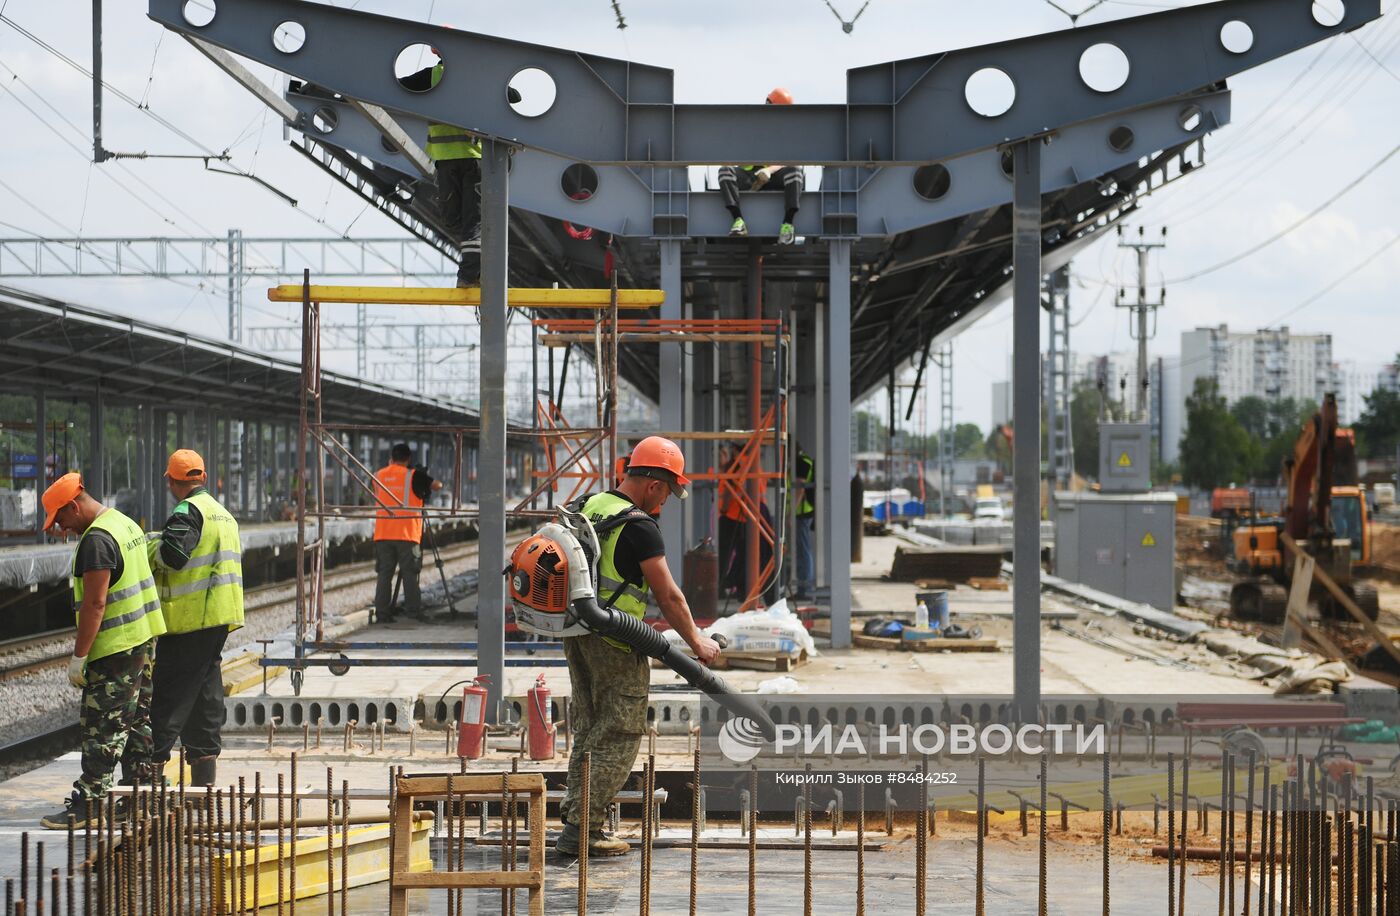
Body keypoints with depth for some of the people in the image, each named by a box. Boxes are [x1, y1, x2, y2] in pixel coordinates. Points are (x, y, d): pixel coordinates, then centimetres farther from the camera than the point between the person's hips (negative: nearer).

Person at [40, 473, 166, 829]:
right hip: (146, 639, 10)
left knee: (102, 729, -5)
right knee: (137, 721, 14)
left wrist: (78, 656, -18)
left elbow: (95, 604, -22)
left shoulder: (96, 540, -18)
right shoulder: (125, 523, 13)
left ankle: (88, 804, -2)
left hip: (116, 648, -10)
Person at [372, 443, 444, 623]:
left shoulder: (378, 476, 10)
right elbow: (438, 485, -2)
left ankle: (382, 614, 1)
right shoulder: (413, 475, -3)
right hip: (407, 534, -3)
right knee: (409, 575, 0)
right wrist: (426, 488, 19)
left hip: (382, 534, 3)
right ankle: (414, 614, -2)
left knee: (384, 575, 5)